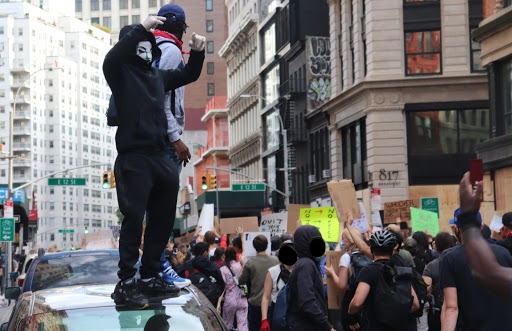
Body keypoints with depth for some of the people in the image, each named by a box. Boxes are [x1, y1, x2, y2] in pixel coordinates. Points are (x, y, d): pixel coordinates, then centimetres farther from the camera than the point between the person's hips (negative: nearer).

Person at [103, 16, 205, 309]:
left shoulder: (157, 75, 16)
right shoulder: (121, 72, -3)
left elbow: (189, 75, 30)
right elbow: (111, 59, -26)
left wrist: (197, 52, 10)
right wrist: (141, 28, -29)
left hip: (159, 157, 8)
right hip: (134, 158, -8)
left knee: (164, 218, 12)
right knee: (134, 219, -12)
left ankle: (150, 277, 23)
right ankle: (126, 284, -9)